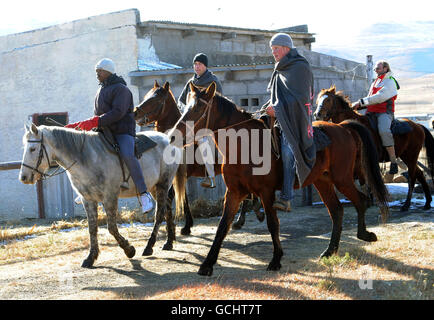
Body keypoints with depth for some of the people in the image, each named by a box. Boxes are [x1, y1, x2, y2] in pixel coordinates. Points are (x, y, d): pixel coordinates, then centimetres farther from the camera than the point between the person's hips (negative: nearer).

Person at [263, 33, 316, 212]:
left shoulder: (300, 67, -6)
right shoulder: (280, 70, 21)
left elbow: (298, 98, -14)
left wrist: (277, 109, -17)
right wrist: (268, 108, 8)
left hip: (294, 119, -10)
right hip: (280, 117, 10)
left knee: (287, 151, -21)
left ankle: (286, 198, -28)